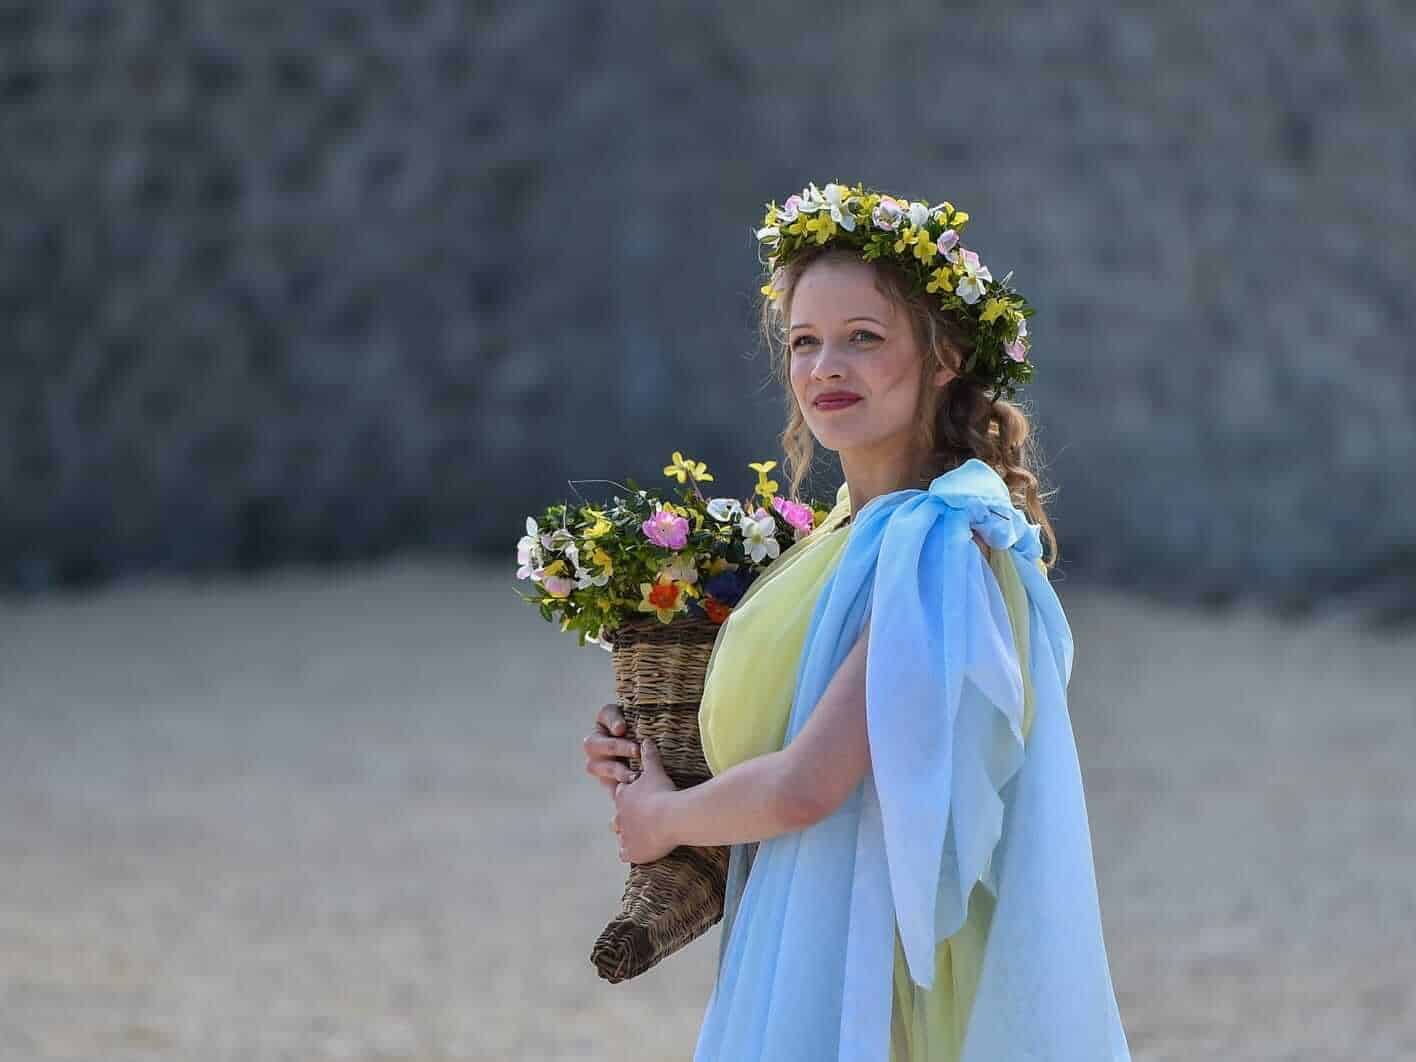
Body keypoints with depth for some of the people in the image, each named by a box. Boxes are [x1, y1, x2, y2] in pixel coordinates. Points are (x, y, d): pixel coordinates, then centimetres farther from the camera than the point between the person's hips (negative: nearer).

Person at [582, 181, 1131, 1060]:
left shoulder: (940, 547, -18)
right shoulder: (846, 541, 9)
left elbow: (807, 787, -23)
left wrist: (662, 816, -5)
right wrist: (640, 754, 2)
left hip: (876, 988, -8)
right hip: (804, 973, 8)